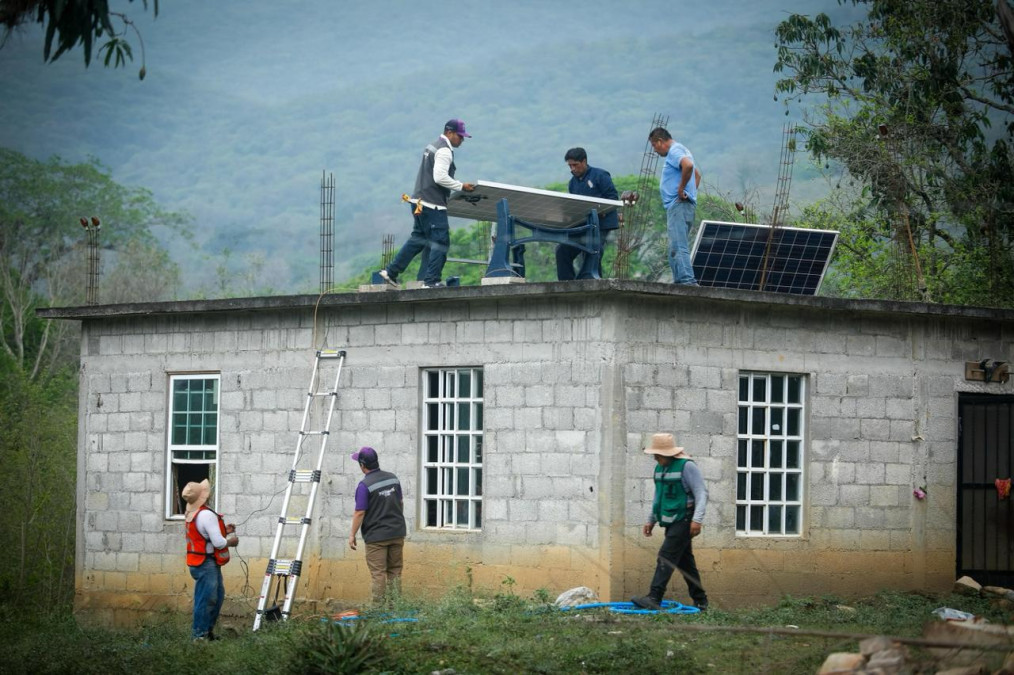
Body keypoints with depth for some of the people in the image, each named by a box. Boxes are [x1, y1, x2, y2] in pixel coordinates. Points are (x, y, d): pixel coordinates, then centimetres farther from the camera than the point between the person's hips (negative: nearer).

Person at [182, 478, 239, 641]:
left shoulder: (192, 514, 11)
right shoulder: (207, 515, -20)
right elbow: (218, 542, -22)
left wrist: (224, 530, 11)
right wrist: (231, 541, -2)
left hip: (198, 561, 10)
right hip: (207, 564, -10)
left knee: (218, 595, 18)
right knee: (206, 599, -5)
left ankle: (208, 630, 24)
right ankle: (199, 635, -1)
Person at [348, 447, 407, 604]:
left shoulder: (364, 485, -16)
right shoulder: (393, 478, 4)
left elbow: (360, 513, -16)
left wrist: (352, 535, -7)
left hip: (376, 536, -6)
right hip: (397, 533, 6)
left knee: (378, 573, -2)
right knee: (395, 571, 13)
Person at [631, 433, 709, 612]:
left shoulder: (686, 466, -13)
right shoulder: (660, 468, 13)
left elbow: (701, 493, -16)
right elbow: (658, 496, 25)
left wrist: (697, 519, -24)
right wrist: (651, 520, 24)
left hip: (683, 521, -9)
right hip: (671, 522, 9)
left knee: (666, 556, -17)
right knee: (685, 561, 11)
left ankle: (654, 598, -24)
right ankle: (700, 601, 18)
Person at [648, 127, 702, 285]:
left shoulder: (674, 151, -9)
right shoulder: (680, 150, 24)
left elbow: (688, 165, -31)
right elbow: (697, 175, 36)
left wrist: (681, 188, -22)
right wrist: (691, 192, 24)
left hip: (678, 205, -11)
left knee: (678, 247, -17)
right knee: (676, 248, 12)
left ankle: (688, 281, -25)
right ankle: (680, 281, 11)